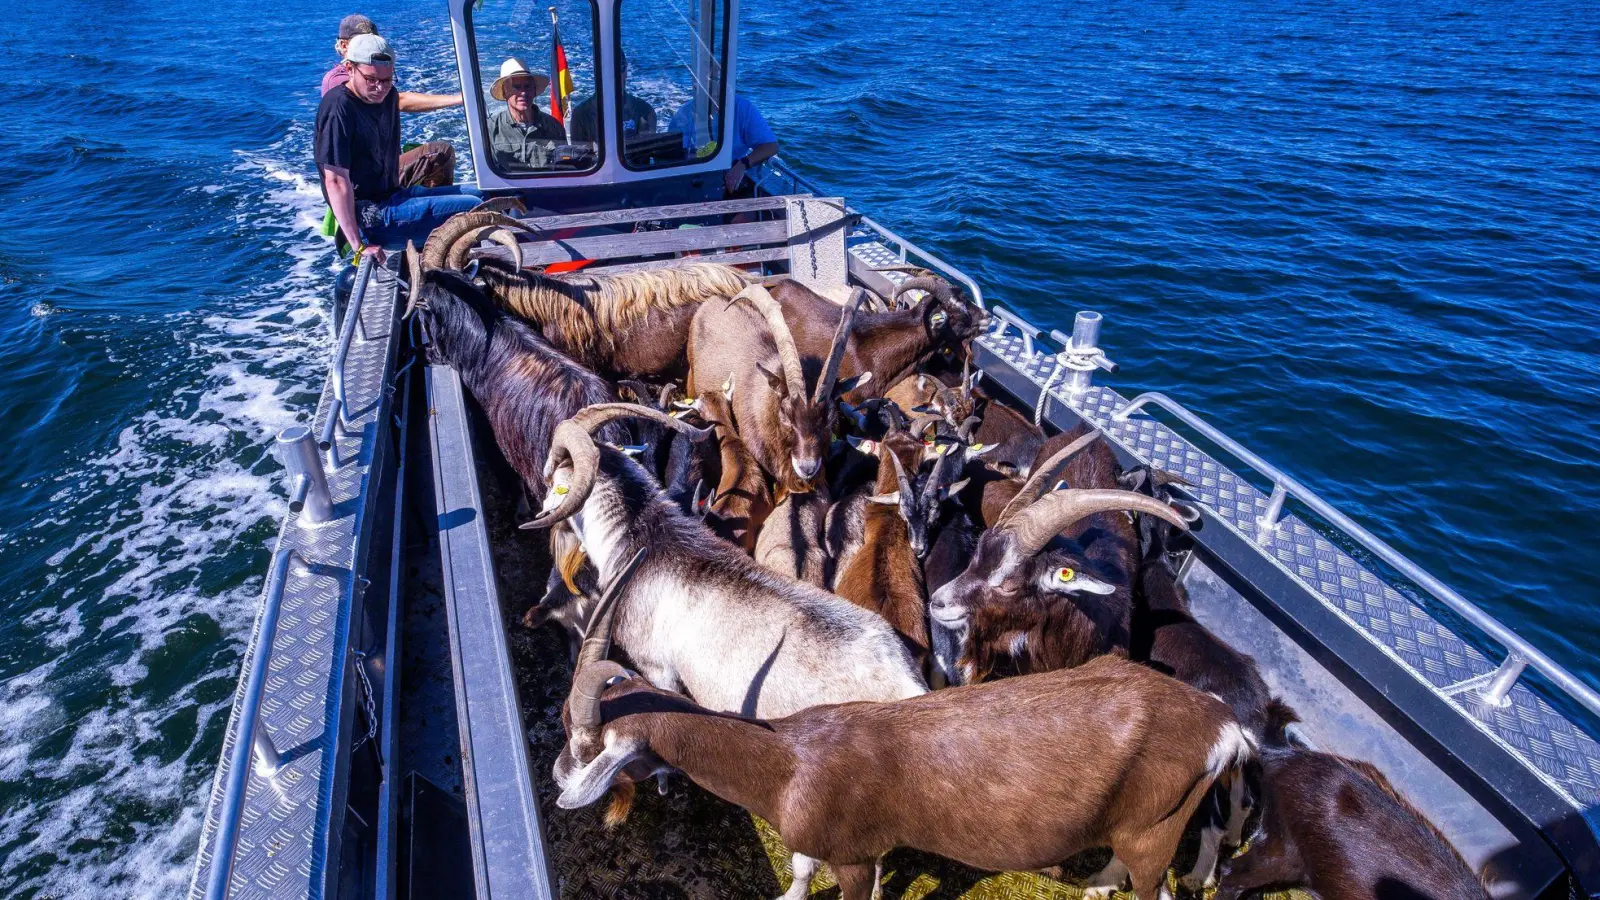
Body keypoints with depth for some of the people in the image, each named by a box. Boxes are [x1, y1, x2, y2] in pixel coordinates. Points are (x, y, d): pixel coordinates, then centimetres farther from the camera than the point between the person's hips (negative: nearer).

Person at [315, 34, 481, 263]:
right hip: (369, 216, -10)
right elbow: (336, 180, -24)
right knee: (473, 208, -18)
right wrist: (359, 246, -27)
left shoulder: (387, 96, 8)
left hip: (391, 195, 10)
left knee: (474, 194, 16)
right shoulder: (338, 108, -19)